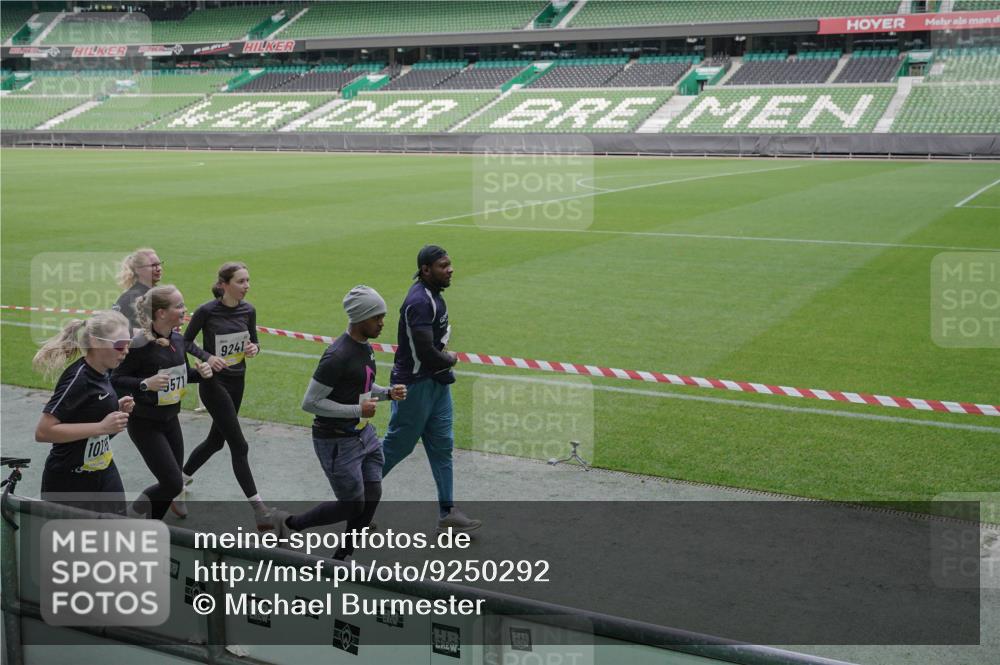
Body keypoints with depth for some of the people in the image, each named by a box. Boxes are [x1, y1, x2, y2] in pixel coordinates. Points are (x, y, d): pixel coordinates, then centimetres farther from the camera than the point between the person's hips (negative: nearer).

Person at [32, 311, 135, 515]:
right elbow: (43, 431, -26)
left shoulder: (103, 372, 2)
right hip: (69, 484, -8)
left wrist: (117, 409, -2)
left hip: (103, 472, 8)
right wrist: (101, 427, -27)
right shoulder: (78, 379, -23)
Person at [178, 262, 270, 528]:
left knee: (216, 440, 17)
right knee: (239, 445, -8)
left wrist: (254, 348, -11)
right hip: (213, 382, -6)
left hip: (236, 382, 6)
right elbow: (185, 342, -5)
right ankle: (257, 505, -3)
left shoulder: (248, 310, 0)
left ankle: (180, 481, 38)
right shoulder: (207, 311, -15)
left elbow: (253, 341, 12)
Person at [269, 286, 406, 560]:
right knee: (352, 505, 1)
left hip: (363, 433, 9)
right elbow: (310, 402, -23)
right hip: (336, 441, -9)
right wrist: (357, 409, -24)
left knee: (372, 496, 8)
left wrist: (387, 392, 1)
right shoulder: (338, 356, -25)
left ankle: (342, 558, 24)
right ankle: (289, 523, 22)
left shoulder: (365, 347, 5)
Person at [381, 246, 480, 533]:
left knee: (442, 445, 10)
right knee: (399, 444, 4)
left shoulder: (432, 294, 8)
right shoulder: (420, 301, -23)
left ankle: (447, 512, 16)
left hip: (437, 382, 9)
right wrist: (451, 360, -8)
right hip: (415, 384, -9)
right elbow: (426, 352, -28)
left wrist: (442, 355, 5)